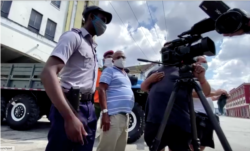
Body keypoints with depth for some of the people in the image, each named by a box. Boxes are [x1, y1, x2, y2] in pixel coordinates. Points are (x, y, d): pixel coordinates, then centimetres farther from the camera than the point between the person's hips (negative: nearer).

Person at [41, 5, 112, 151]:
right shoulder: (74, 36, -5)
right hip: (71, 106, -8)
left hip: (89, 107, 8)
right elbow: (48, 73, -20)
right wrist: (70, 117, -28)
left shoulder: (93, 47, 21)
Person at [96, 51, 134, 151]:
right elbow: (101, 90, -11)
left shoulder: (125, 75, 23)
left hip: (125, 115, 8)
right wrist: (105, 113, -21)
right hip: (114, 115, -8)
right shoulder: (109, 70, 0)